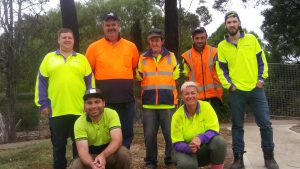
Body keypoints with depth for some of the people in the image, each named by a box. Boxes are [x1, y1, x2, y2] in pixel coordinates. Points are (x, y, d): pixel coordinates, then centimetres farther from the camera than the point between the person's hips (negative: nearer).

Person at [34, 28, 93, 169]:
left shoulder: (82, 59, 9)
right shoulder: (49, 58, 9)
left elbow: (90, 82, 7)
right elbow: (42, 82, 6)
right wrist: (43, 104, -1)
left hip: (79, 110, 0)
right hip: (56, 110, 0)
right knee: (59, 144, 11)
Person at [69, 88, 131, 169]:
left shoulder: (112, 114, -17)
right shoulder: (80, 123, -17)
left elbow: (117, 140, -28)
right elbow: (82, 149, -26)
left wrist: (103, 155, -47)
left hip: (110, 153, 0)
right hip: (91, 155, 1)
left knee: (124, 153, -31)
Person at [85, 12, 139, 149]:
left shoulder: (131, 46, 7)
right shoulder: (94, 47, 1)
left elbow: (136, 70, 17)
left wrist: (127, 83, 9)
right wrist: (96, 89, 3)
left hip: (126, 99, 2)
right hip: (104, 100, -2)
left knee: (127, 132, 11)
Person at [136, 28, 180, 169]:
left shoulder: (171, 57, 5)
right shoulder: (143, 58, 7)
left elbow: (176, 77, 10)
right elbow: (139, 78, 19)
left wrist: (175, 96, 7)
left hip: (167, 102, -1)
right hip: (148, 103, 1)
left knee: (170, 133, 4)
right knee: (149, 134, 5)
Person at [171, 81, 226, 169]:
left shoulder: (206, 106, -11)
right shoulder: (177, 115, -11)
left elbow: (213, 130, -17)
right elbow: (177, 143, -11)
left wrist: (200, 138, -38)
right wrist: (188, 148, -34)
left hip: (205, 148, 1)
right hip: (187, 150, -1)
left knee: (219, 141, -30)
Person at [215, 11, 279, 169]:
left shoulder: (251, 39, 5)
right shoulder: (222, 46, 4)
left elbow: (261, 60, 8)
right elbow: (221, 69, 5)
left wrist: (261, 78, -3)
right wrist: (229, 85, -7)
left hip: (256, 89, 1)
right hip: (236, 92, 0)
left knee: (265, 123, 2)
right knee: (237, 126, 6)